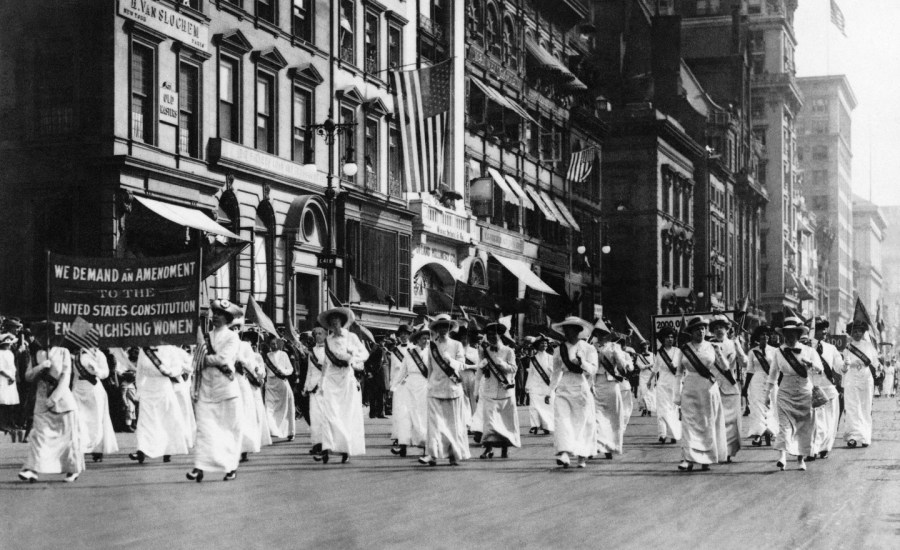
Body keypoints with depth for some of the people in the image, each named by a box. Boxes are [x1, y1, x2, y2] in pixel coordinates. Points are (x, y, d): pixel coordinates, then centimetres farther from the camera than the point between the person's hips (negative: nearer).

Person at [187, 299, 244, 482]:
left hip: (226, 387, -3)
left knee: (230, 429, 3)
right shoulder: (206, 336, 12)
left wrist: (206, 359, -3)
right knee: (204, 428, -6)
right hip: (206, 389, 3)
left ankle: (231, 467, 12)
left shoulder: (232, 337, 1)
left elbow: (223, 359, -14)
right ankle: (199, 467, -12)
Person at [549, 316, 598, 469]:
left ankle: (582, 456, 15)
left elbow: (593, 370, -8)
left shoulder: (588, 349, 2)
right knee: (561, 420, -15)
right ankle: (564, 453, -26)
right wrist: (551, 392, 16)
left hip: (581, 389, -2)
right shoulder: (560, 350, 10)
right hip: (563, 390, 2)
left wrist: (582, 362, -27)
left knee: (582, 424, 3)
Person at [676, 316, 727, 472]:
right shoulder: (685, 349, 4)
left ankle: (706, 459, 11)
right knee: (690, 423, -9)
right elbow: (679, 372, 9)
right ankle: (688, 459, -13)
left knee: (708, 424, 3)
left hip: (709, 389, 1)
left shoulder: (710, 347, 5)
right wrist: (678, 393, 5)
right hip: (690, 389, -1)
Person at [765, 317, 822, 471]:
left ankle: (801, 458, 16)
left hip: (805, 394, 1)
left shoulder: (808, 351, 0)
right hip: (785, 393, -1)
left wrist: (811, 364, -31)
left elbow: (819, 368, -8)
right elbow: (773, 373, 10)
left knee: (804, 427, 4)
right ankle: (782, 457, -25)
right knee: (785, 425, -14)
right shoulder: (779, 352, 1)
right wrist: (767, 393, 11)